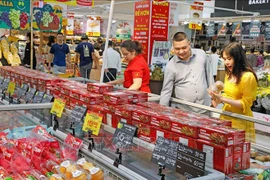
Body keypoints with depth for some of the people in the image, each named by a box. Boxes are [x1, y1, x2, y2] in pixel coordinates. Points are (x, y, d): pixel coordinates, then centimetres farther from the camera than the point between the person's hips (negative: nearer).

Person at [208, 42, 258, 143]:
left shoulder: (248, 77, -16)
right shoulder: (229, 74, 7)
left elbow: (245, 104, -15)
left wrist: (223, 99, -22)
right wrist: (219, 99, -2)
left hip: (240, 122, -7)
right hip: (225, 118, 7)